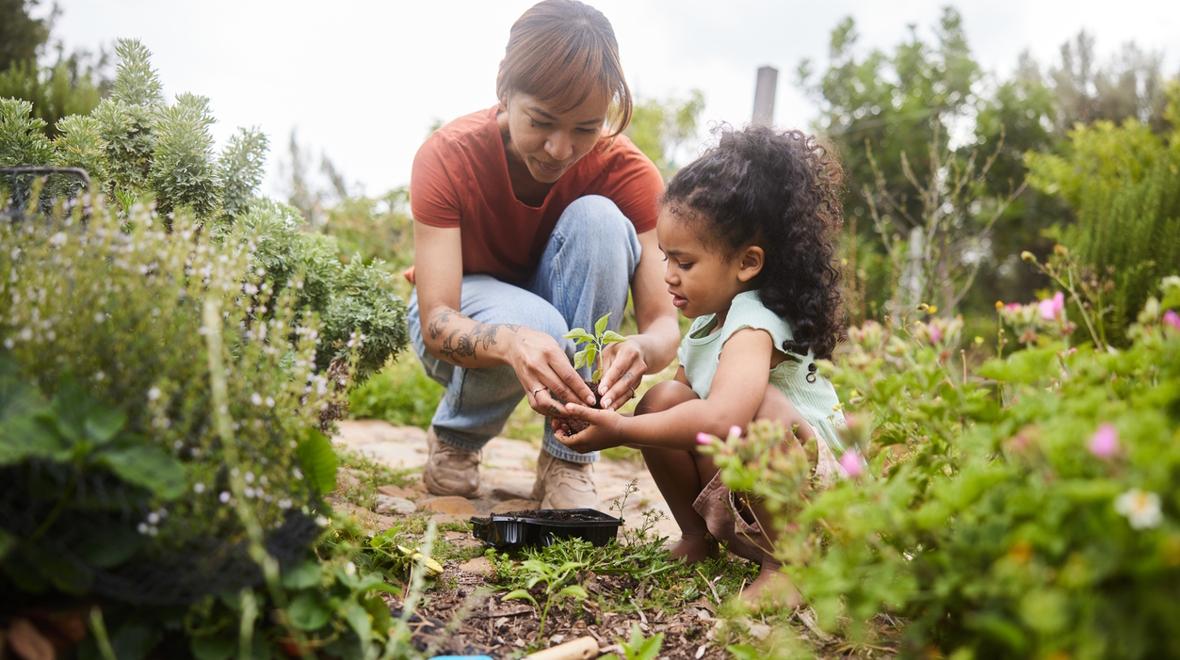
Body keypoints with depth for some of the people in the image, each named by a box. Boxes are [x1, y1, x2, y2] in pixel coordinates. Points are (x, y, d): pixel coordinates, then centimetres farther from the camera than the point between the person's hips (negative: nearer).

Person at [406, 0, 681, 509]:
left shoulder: (626, 172, -22)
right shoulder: (446, 157, -26)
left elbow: (664, 322, -27)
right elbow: (436, 322, -34)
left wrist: (641, 350, -53)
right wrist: (513, 343, -57)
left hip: (572, 325, 2)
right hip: (465, 328, -2)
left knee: (598, 219, -29)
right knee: (534, 325, -38)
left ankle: (567, 463, -21)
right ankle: (454, 438, -1)